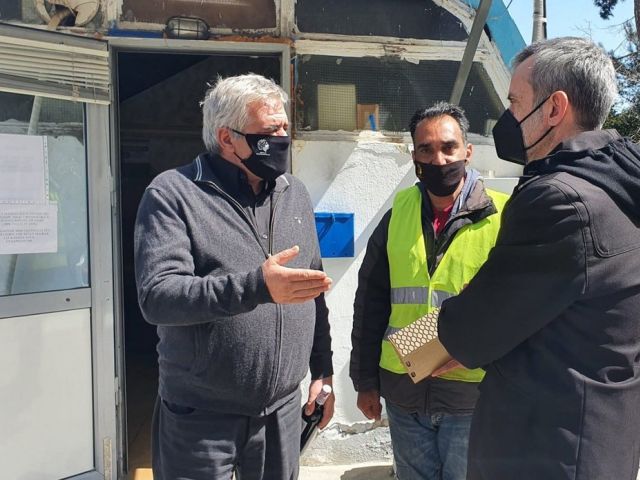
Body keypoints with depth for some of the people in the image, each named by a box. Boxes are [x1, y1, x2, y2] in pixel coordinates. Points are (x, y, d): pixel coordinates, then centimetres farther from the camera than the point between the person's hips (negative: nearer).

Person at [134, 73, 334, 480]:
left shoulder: (295, 194, 7)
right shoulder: (174, 193, -10)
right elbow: (157, 297, -22)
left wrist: (323, 368, 11)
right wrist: (256, 286, -33)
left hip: (284, 409, 5)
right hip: (200, 419, -4)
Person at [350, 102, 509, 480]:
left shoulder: (500, 216, -9)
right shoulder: (399, 211, 1)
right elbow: (370, 301, 5)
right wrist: (365, 379, 6)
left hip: (471, 394, -3)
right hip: (403, 390, 3)